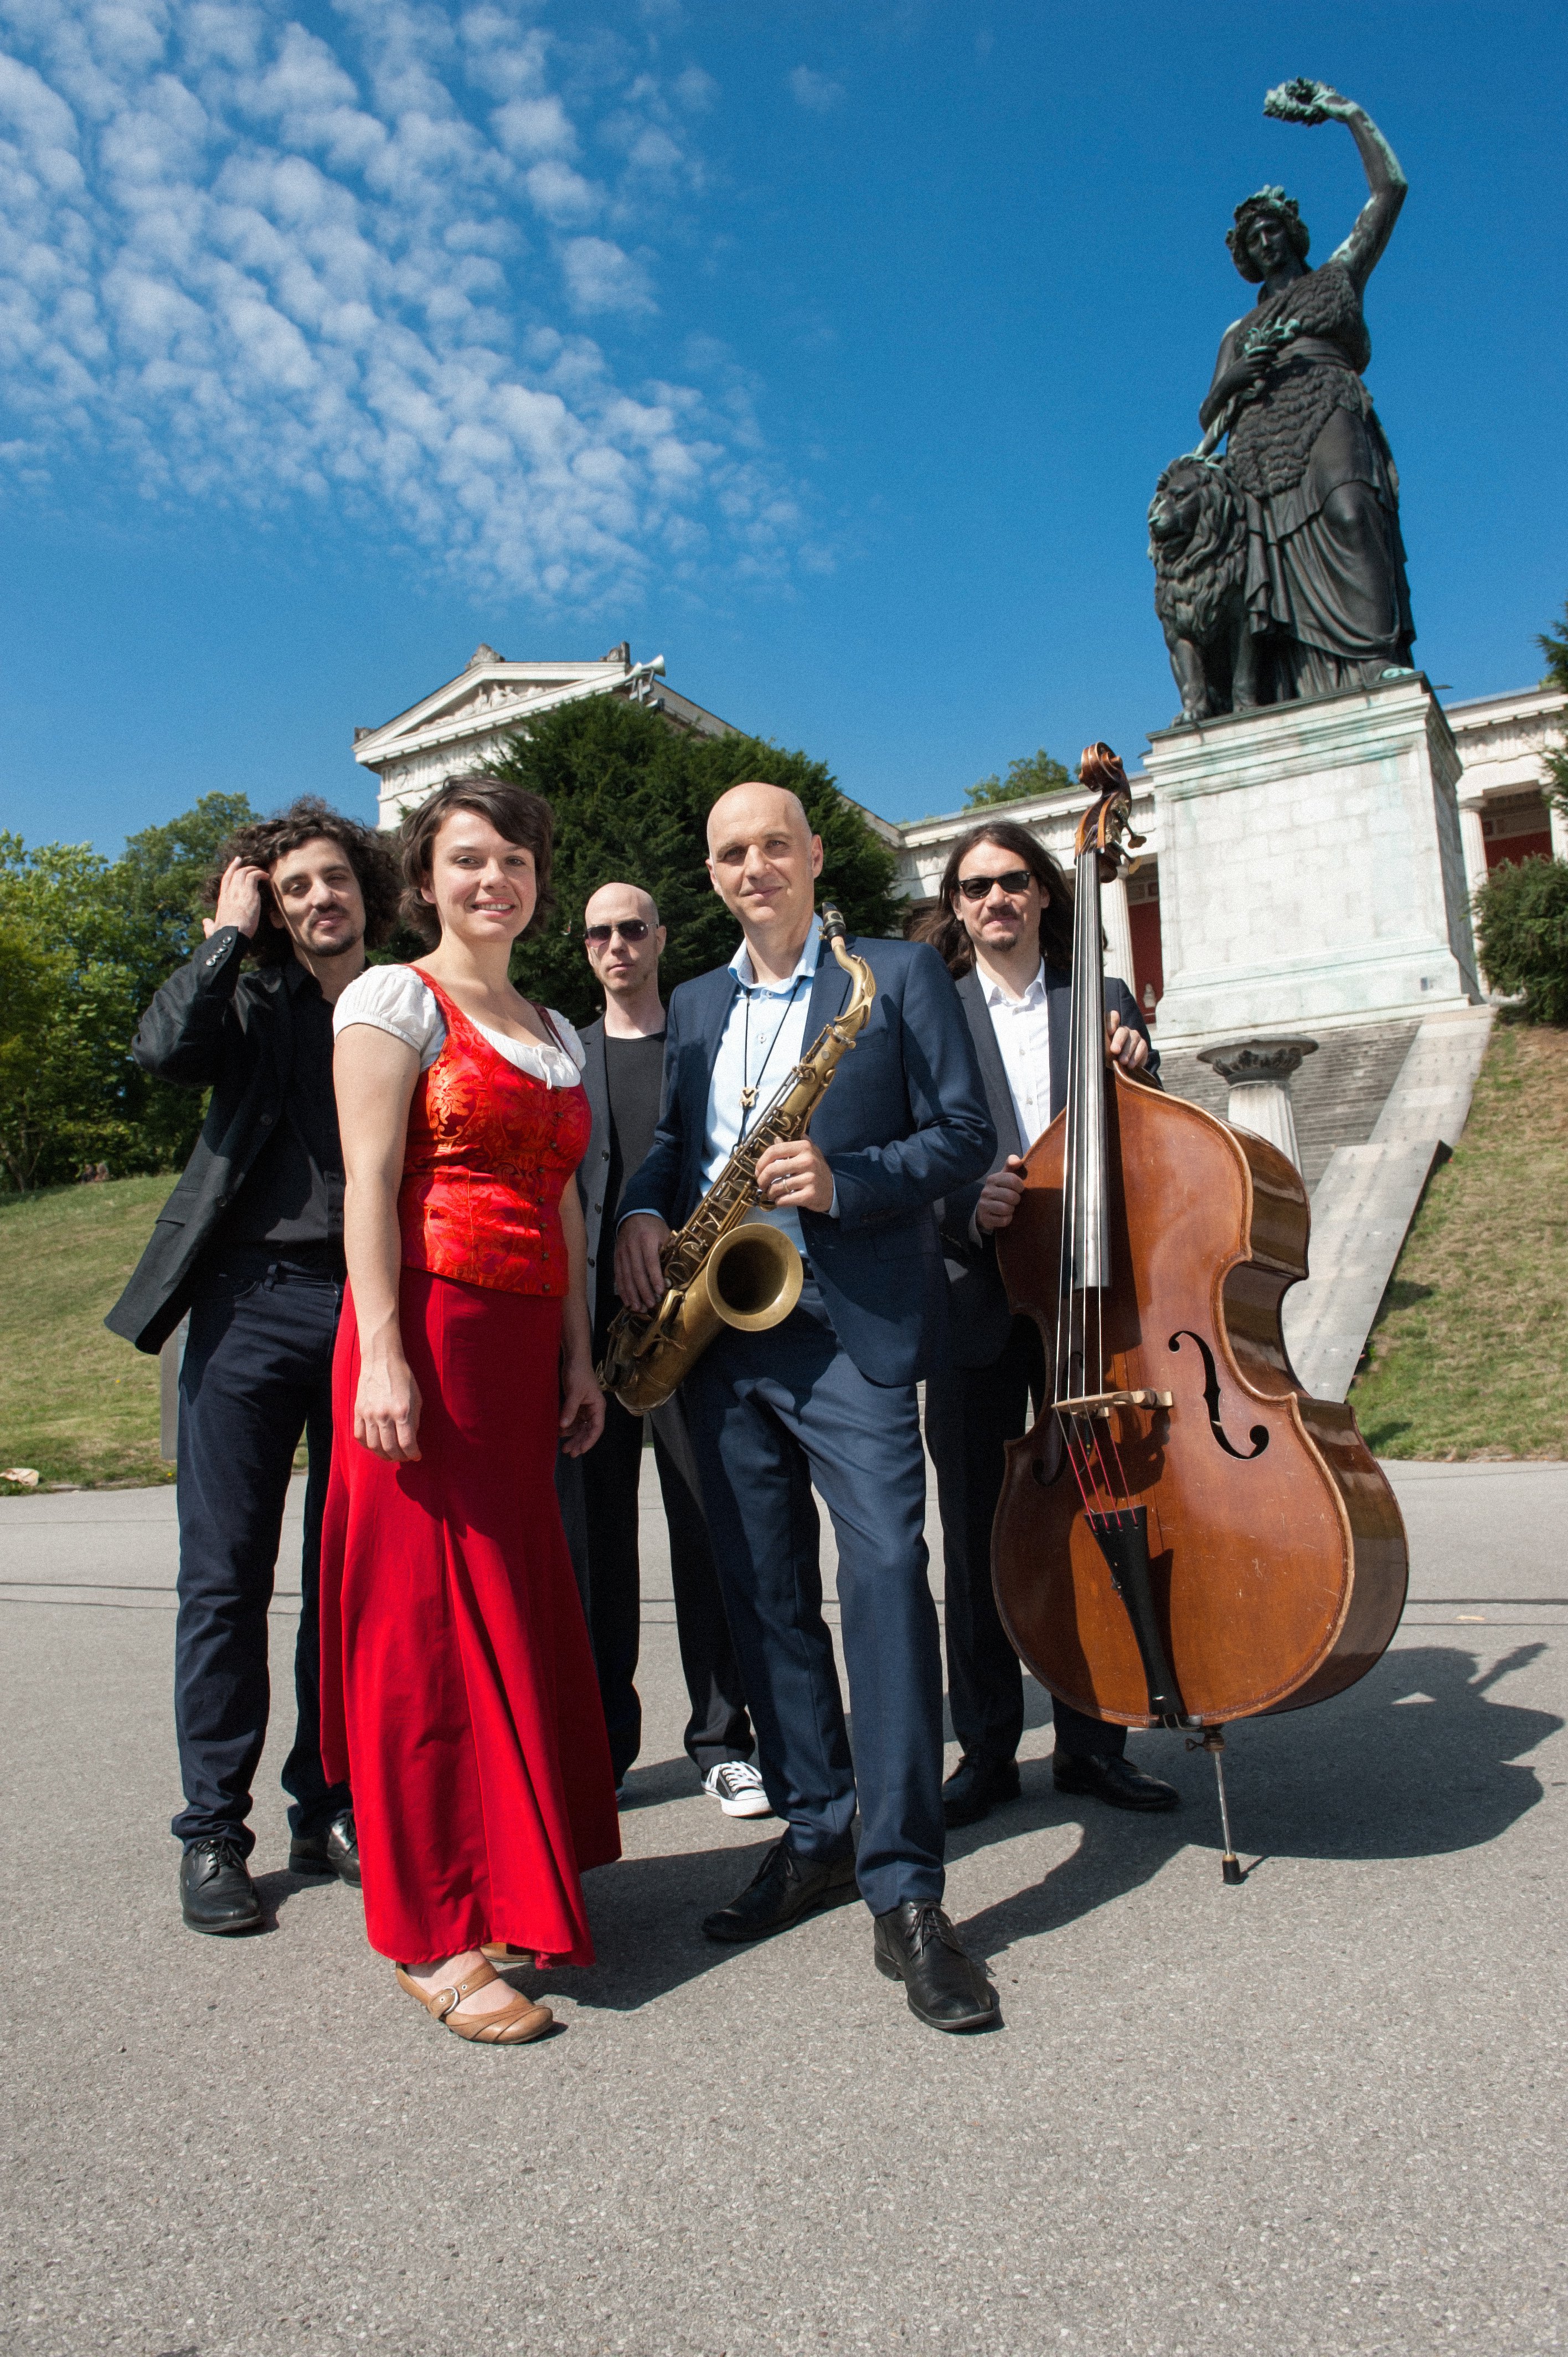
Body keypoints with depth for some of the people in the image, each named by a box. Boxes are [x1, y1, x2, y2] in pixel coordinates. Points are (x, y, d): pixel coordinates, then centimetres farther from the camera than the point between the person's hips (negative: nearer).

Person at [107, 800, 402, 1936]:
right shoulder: (252, 1004, 8)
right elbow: (165, 1047, -14)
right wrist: (228, 933, -3)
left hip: (370, 1311, 2)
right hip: (251, 1303, -1)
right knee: (226, 1578, 2)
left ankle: (332, 1811, 22)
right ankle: (213, 1833, 14)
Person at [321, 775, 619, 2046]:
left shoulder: (557, 1034, 19)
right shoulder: (396, 1000, 0)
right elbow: (370, 1188, -9)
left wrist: (578, 1356, 12)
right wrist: (382, 1355, -18)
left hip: (523, 1344, 7)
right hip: (428, 1332, -6)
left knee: (518, 1603, 10)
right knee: (432, 1613, -3)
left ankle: (512, 1884, 25)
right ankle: (432, 1935, 8)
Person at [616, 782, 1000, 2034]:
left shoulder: (902, 973, 4)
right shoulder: (696, 1005, 20)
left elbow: (967, 1131, -2)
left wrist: (846, 1180, -18)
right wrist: (643, 1210, 1)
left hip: (851, 1322, -5)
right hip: (717, 1329, 6)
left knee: (886, 1570, -15)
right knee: (766, 1594, 10)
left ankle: (906, 1891, -6)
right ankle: (817, 1832, 25)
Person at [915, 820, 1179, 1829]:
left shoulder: (1105, 1002, 12)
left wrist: (1135, 1073, -6)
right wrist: (966, 1206, -20)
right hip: (974, 1300, -1)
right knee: (976, 1534, 4)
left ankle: (1092, 1742, 22)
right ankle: (987, 1748, 19)